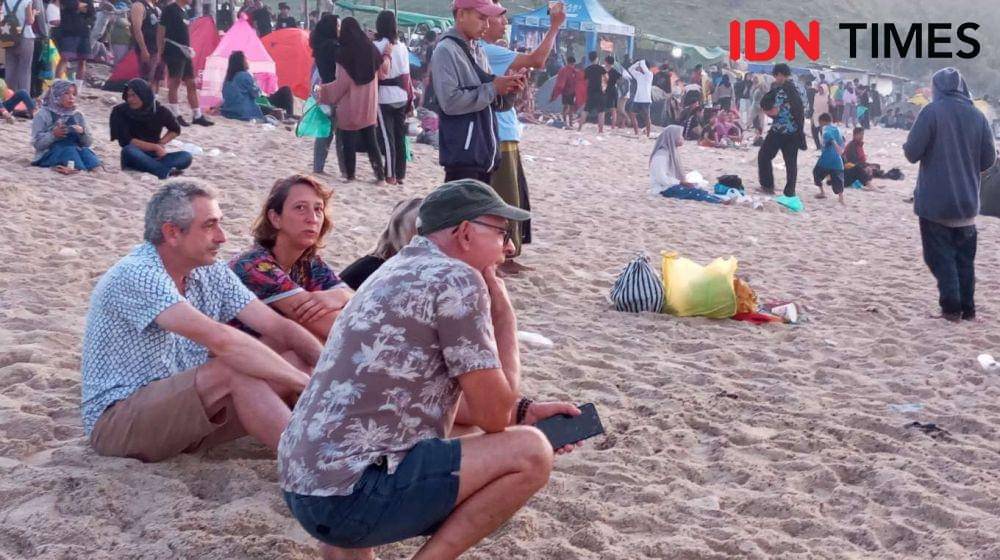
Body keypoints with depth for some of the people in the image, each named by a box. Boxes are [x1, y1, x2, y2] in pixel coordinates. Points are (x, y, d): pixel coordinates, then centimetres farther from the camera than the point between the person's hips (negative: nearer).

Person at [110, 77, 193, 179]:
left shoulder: (159, 111, -2)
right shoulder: (120, 112, -8)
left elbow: (175, 130, 15)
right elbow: (126, 141, -15)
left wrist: (161, 144, -2)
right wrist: (155, 147, -17)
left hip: (155, 157, 3)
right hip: (134, 158, -2)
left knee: (187, 156, -21)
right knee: (128, 150, -38)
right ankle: (166, 172, -47)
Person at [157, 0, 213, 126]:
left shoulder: (184, 11, 15)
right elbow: (161, 31, -11)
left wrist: (189, 49, 17)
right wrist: (160, 52, -15)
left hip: (185, 53, 9)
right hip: (173, 52, -8)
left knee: (191, 84, 8)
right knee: (174, 84, -2)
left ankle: (197, 116, 11)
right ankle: (176, 116, 2)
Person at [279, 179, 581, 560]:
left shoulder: (401, 270, 18)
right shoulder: (457, 280, -11)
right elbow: (493, 416, -8)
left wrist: (522, 411, 18)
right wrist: (504, 314, 2)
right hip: (348, 496, -10)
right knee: (529, 452, -9)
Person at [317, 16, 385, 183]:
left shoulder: (343, 52, -12)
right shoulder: (370, 49, 2)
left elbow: (342, 82, -13)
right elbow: (383, 69, 15)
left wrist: (323, 89, -2)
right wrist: (387, 55, 32)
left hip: (349, 106, -5)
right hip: (368, 106, 5)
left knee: (349, 141, 5)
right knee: (370, 141, 11)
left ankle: (350, 174, 7)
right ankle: (380, 173, 7)